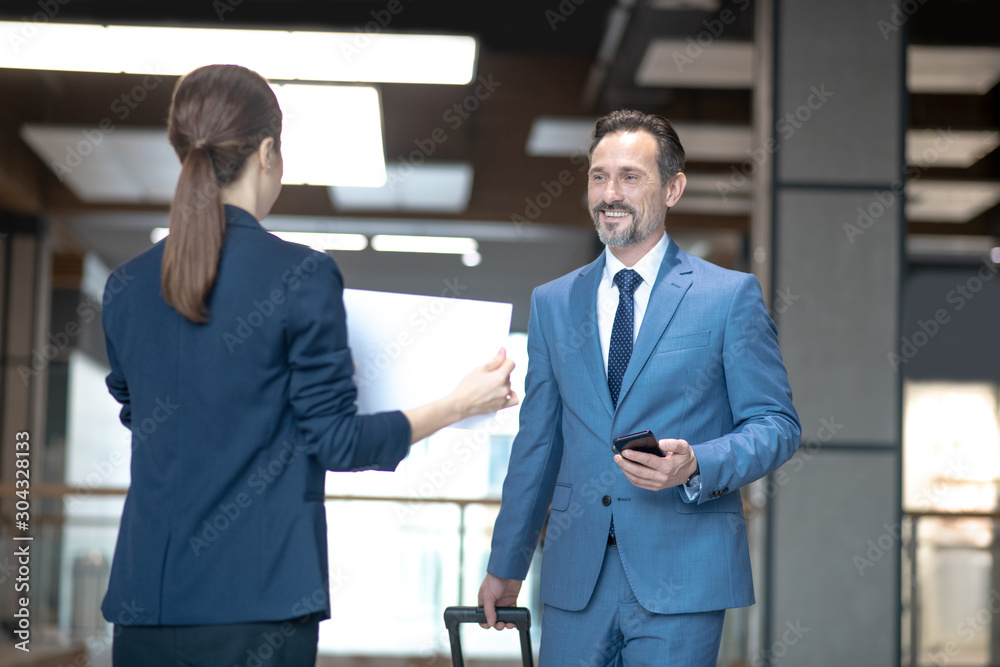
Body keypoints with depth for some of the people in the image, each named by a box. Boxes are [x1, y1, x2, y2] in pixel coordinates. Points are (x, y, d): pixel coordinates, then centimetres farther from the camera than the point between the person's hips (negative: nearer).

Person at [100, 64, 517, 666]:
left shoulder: (127, 286, 5)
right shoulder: (302, 277, -10)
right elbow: (336, 441, -8)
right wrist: (460, 404, 3)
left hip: (146, 592, 5)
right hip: (257, 595, -5)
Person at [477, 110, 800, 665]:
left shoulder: (730, 296, 0)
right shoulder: (552, 303, 12)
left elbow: (776, 424, -1)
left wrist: (696, 466, -20)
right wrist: (505, 565, 17)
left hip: (681, 576, -3)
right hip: (575, 577, 4)